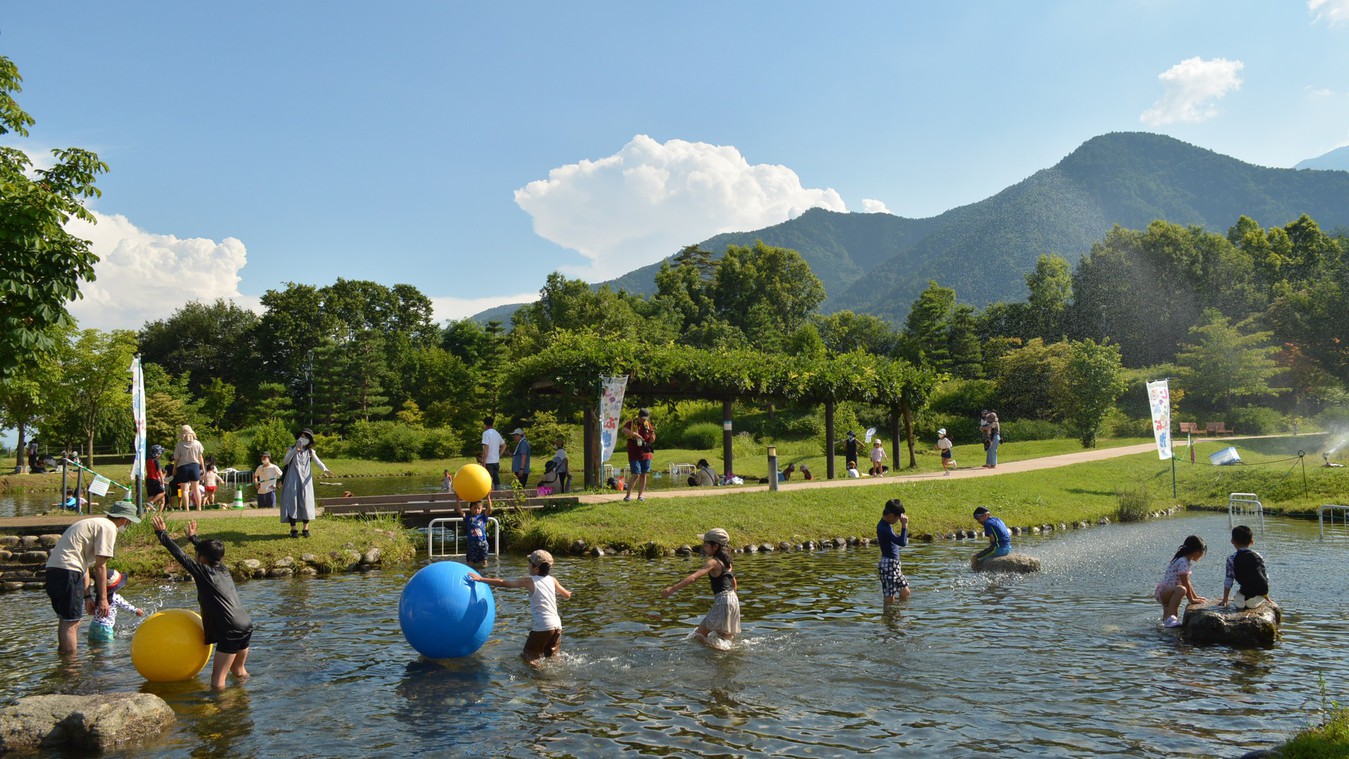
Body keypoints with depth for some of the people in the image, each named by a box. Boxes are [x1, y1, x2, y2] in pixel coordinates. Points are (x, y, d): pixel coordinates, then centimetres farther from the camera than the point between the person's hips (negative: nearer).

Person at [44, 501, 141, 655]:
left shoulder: (94, 524, 26)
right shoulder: (109, 527, -5)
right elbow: (100, 566, -10)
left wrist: (87, 596, 20)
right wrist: (103, 599, -8)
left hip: (53, 567, 10)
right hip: (67, 571, -10)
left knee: (66, 619, 18)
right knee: (71, 621, -8)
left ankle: (63, 654, 25)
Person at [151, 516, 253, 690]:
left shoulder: (203, 572, -2)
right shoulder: (224, 570, 17)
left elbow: (180, 555, 2)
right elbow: (210, 551, 35)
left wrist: (162, 533, 11)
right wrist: (193, 537, 51)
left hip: (231, 631, -8)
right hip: (247, 625, 8)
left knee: (217, 680, -8)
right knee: (239, 671, 26)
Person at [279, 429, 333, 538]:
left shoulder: (310, 452, 8)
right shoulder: (291, 449, 6)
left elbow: (317, 461, -11)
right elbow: (285, 461, -9)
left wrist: (325, 469, -31)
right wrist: (294, 450, -23)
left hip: (305, 481, 1)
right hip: (292, 480, -1)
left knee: (306, 503, -5)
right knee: (292, 503, -7)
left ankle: (306, 528, 2)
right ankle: (293, 529, -4)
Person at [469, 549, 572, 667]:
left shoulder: (529, 581, -4)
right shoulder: (552, 580, 9)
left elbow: (503, 583, -3)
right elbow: (567, 595, 22)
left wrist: (481, 579, 2)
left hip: (542, 627, -6)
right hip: (557, 625, 6)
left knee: (527, 658, 2)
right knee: (551, 657, 21)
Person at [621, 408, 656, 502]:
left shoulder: (648, 425, 8)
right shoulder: (631, 423, -3)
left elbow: (652, 441, 7)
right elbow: (624, 430, -25)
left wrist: (652, 435, -14)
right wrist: (635, 434, -35)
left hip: (646, 454, 4)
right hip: (634, 455, -4)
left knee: (643, 475, 6)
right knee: (636, 475, -11)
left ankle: (640, 495, 15)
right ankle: (628, 495, -3)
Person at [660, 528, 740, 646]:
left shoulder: (713, 562, -13)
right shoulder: (726, 561, 13)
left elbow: (693, 578, -27)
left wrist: (672, 589, -32)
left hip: (722, 601, -9)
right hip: (734, 599, 9)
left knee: (699, 634, -5)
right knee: (726, 638, 21)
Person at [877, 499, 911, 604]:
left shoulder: (887, 525, 8)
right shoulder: (883, 528, -23)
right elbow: (902, 542, -30)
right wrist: (904, 525, -24)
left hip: (894, 564, 10)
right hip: (888, 565, -10)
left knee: (905, 591, 18)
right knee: (890, 599, -3)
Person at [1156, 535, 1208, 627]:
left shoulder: (1186, 561, 12)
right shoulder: (1183, 562, -20)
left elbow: (1188, 582, 21)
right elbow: (1185, 583, -19)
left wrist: (1195, 597, 23)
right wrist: (1192, 599, -12)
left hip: (1167, 593, 11)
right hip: (1162, 591, -11)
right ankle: (1169, 618, -40)